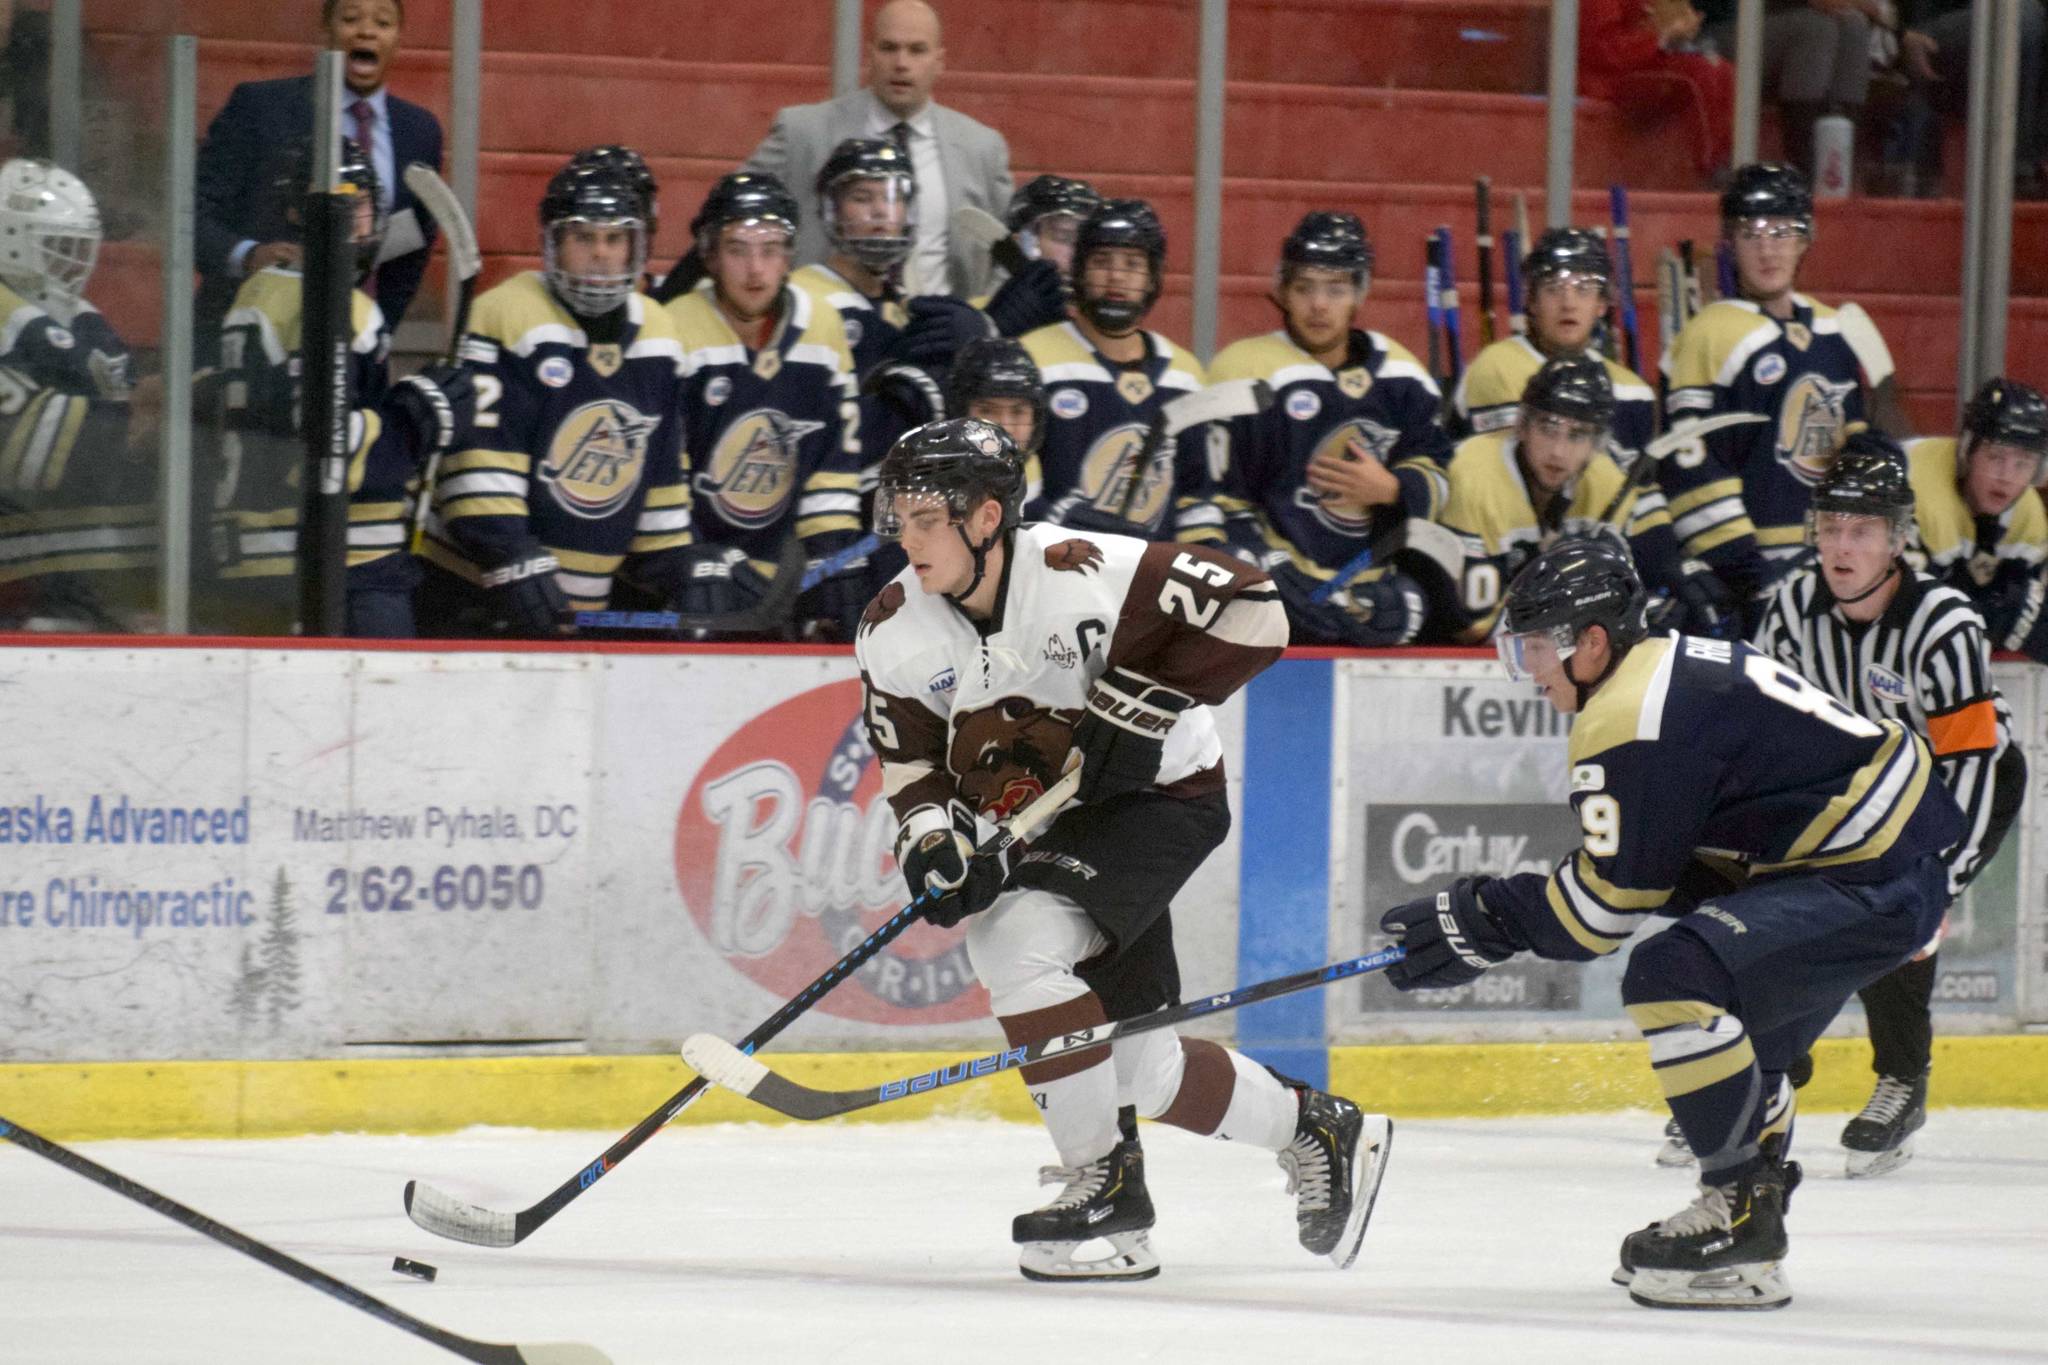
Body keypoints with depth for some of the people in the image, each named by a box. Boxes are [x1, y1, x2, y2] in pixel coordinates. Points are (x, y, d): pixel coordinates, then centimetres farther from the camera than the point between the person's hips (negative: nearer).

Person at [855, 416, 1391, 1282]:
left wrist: (1142, 706, -26)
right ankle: (1319, 1133, 33)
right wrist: (932, 834, -20)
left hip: (1159, 795, -7)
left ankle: (1104, 1182, -18)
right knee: (1143, 1071, 6)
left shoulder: (1084, 574, -25)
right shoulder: (895, 633, -8)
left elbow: (1249, 613, -23)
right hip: (1045, 825, 7)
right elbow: (912, 762, 1)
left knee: (1017, 941, -30)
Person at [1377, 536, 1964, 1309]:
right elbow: (1639, 865, 20)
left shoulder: (1631, 720, -17)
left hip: (1876, 882, -12)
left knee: (1676, 978, -23)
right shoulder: (1673, 667, 15)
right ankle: (1747, 1220, 33)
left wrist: (1485, 921, -4)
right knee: (1734, 1026, 25)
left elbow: (1612, 899, -14)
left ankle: (1741, 1216, -19)